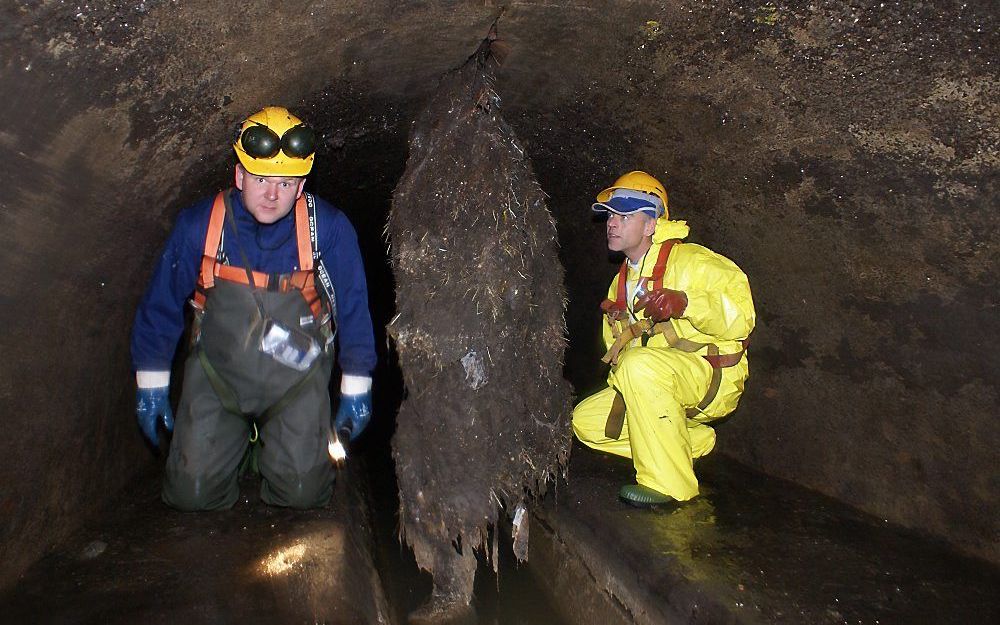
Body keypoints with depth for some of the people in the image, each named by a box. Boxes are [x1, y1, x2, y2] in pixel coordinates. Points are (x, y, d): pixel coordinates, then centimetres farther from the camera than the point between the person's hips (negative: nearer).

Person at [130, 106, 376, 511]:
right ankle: (237, 435, 27)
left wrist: (356, 390, -2)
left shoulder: (328, 229, -16)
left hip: (297, 379, -1)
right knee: (191, 492, -3)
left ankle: (284, 438, 25)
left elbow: (353, 309, -5)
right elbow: (161, 306, 2)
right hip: (216, 374, 2)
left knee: (302, 492, -8)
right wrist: (151, 385, 6)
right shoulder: (198, 225, -11)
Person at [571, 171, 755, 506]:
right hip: (655, 389, 8)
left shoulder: (690, 261, -11)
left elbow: (740, 318, -20)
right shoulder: (621, 283, 14)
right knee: (584, 420, -3)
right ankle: (694, 441, 3)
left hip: (712, 381, -8)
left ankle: (667, 481, -25)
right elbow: (615, 344, 23)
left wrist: (686, 303, -36)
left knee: (639, 364, -36)